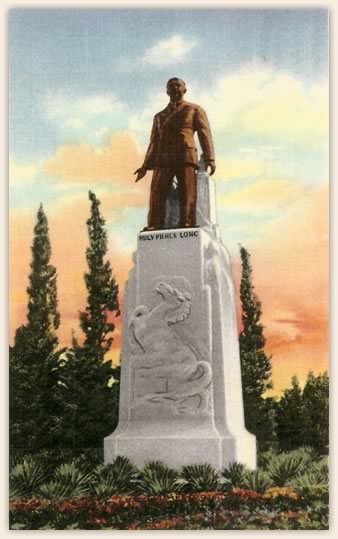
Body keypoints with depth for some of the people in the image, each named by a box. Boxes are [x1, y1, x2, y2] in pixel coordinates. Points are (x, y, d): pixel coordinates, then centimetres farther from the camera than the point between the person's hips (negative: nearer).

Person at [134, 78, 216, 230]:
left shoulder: (195, 110, 17)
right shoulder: (159, 116, 29)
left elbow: (205, 134, 5)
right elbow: (154, 142, 25)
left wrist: (209, 158, -10)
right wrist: (146, 165, 13)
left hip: (185, 157, -3)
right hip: (162, 159, 3)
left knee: (187, 194, -13)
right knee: (157, 194, -12)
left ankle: (187, 226, -19)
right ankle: (154, 227, -20)